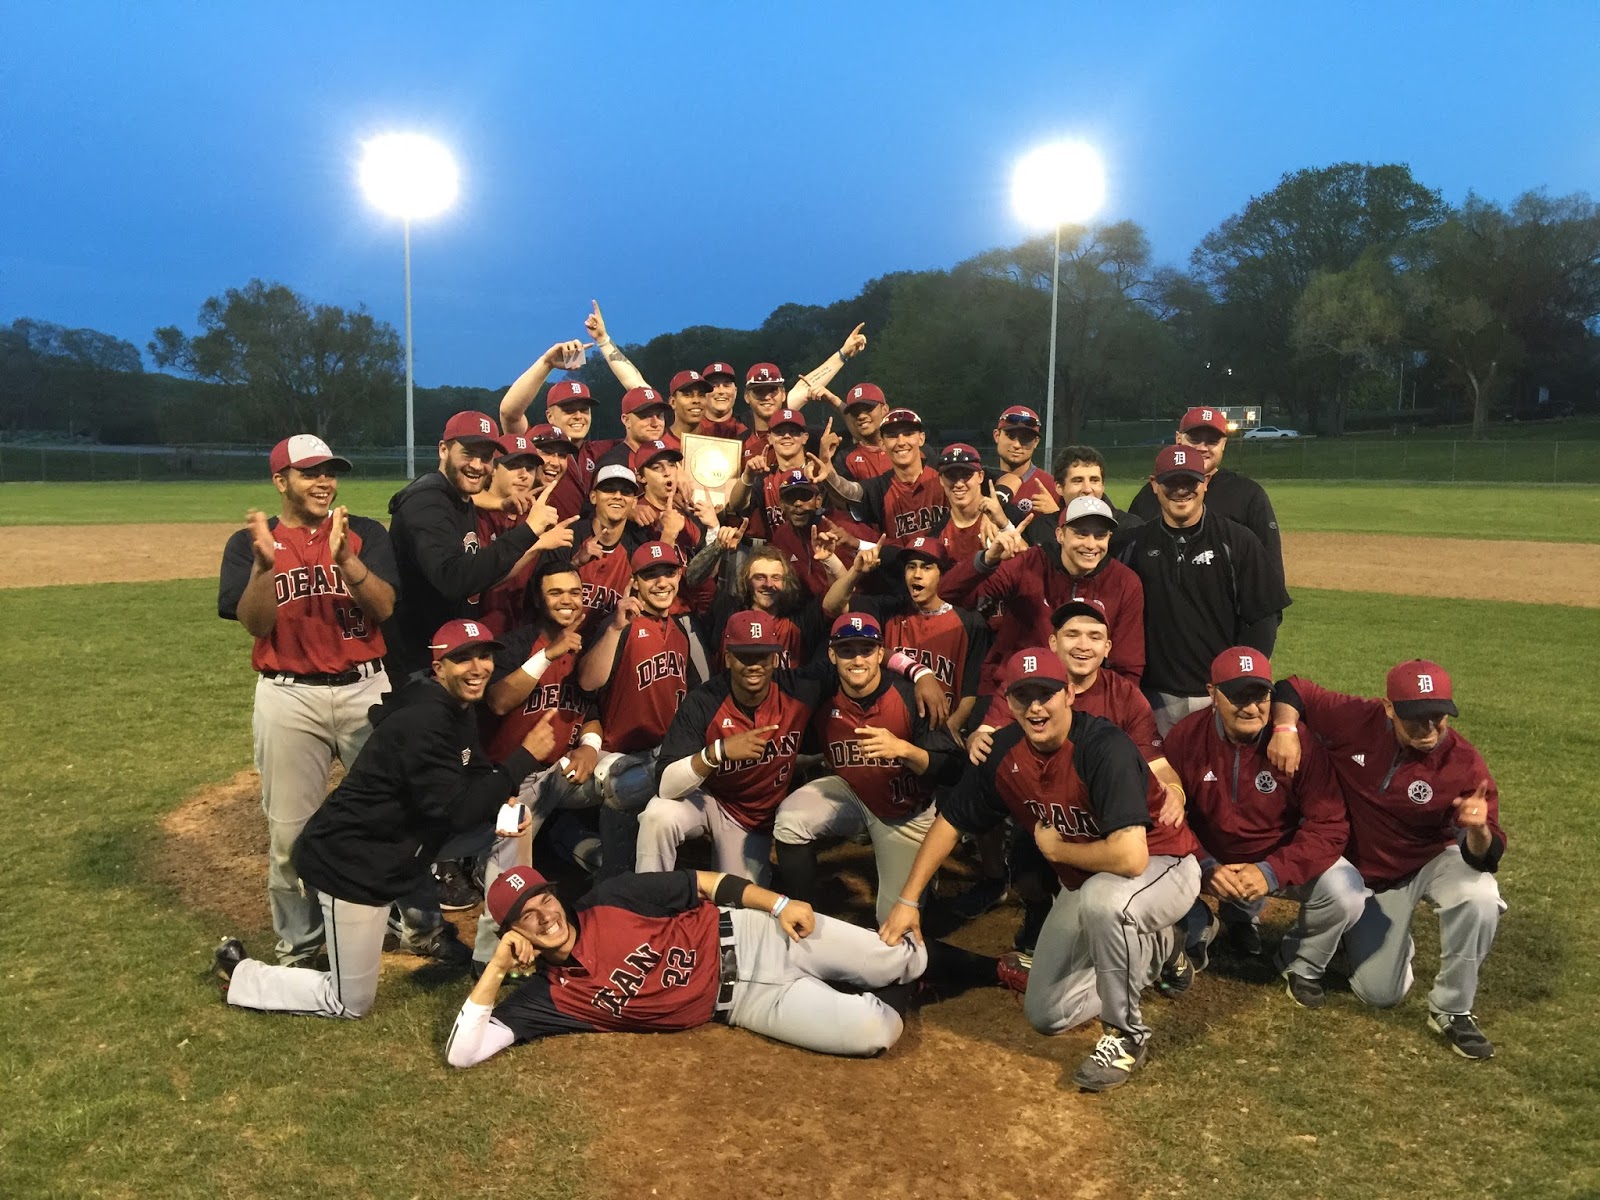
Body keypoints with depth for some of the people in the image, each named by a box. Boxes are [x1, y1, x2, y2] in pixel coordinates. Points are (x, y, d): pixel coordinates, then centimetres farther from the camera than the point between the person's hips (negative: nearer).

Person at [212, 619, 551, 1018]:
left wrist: (504, 803, -13)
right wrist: (526, 756, -28)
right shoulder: (424, 721, -28)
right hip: (351, 865, -9)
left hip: (395, 849, 9)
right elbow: (459, 812, -29)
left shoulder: (458, 708, 2)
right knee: (352, 1004, 3)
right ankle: (240, 974, 23)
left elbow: (474, 776, 9)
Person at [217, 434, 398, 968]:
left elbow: (384, 607, -9)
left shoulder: (365, 533, 3)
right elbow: (255, 624, -8)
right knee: (289, 830, 5)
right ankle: (298, 943, 21)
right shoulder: (249, 543, 3)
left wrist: (345, 559, -25)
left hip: (366, 690, 0)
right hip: (289, 698, 0)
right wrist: (265, 562, -24)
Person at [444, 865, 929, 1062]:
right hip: (744, 1001, -1)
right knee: (876, 1031, -19)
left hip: (743, 935, 1)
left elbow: (705, 883, 0)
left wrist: (779, 904, -11)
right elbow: (462, 1053, -12)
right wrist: (496, 969, -20)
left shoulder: (609, 899, -5)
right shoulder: (547, 995, -5)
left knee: (902, 961, -11)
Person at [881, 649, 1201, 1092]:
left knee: (1102, 897, -41)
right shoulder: (1004, 752, -12)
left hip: (1161, 867, -7)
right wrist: (908, 900, -2)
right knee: (1046, 1014, 8)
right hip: (1082, 883, 7)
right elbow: (951, 820, 0)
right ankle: (1153, 949, 28)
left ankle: (1126, 1034, -15)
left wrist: (1055, 848, -23)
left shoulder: (1105, 749, -33)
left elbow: (1130, 856, -42)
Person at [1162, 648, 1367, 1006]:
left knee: (1346, 894, -26)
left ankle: (1301, 966, 10)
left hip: (1283, 858, 0)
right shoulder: (1184, 737, -16)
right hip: (1208, 858, 0)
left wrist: (1272, 872, -30)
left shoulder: (1299, 742, -19)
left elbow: (1329, 826, -18)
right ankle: (1197, 933, 16)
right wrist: (1203, 867, -27)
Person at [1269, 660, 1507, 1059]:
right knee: (1379, 994, 2)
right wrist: (1285, 729, -29)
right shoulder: (1355, 720, -23)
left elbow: (1486, 858, -26)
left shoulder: (1464, 764, -25)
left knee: (1479, 898, -36)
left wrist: (1479, 831, -50)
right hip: (1367, 875, 1)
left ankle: (1451, 1011, -13)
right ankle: (1392, 940, 40)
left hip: (1433, 861, -1)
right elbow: (1291, 690, -9)